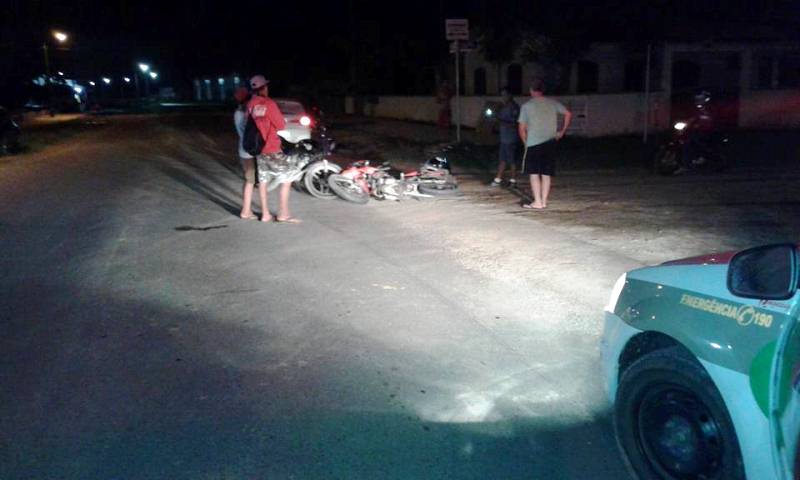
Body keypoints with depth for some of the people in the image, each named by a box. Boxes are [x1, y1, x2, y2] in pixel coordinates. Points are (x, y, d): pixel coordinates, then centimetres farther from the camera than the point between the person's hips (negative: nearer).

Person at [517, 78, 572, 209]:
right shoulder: (552, 103, 7)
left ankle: (537, 202, -2)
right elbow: (568, 114, 2)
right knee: (547, 174, 9)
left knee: (534, 173, 3)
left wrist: (526, 143, 12)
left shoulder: (526, 106, -2)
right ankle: (544, 201, 10)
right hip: (550, 142, 3)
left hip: (533, 143, -3)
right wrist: (562, 132, 10)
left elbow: (522, 129, -2)